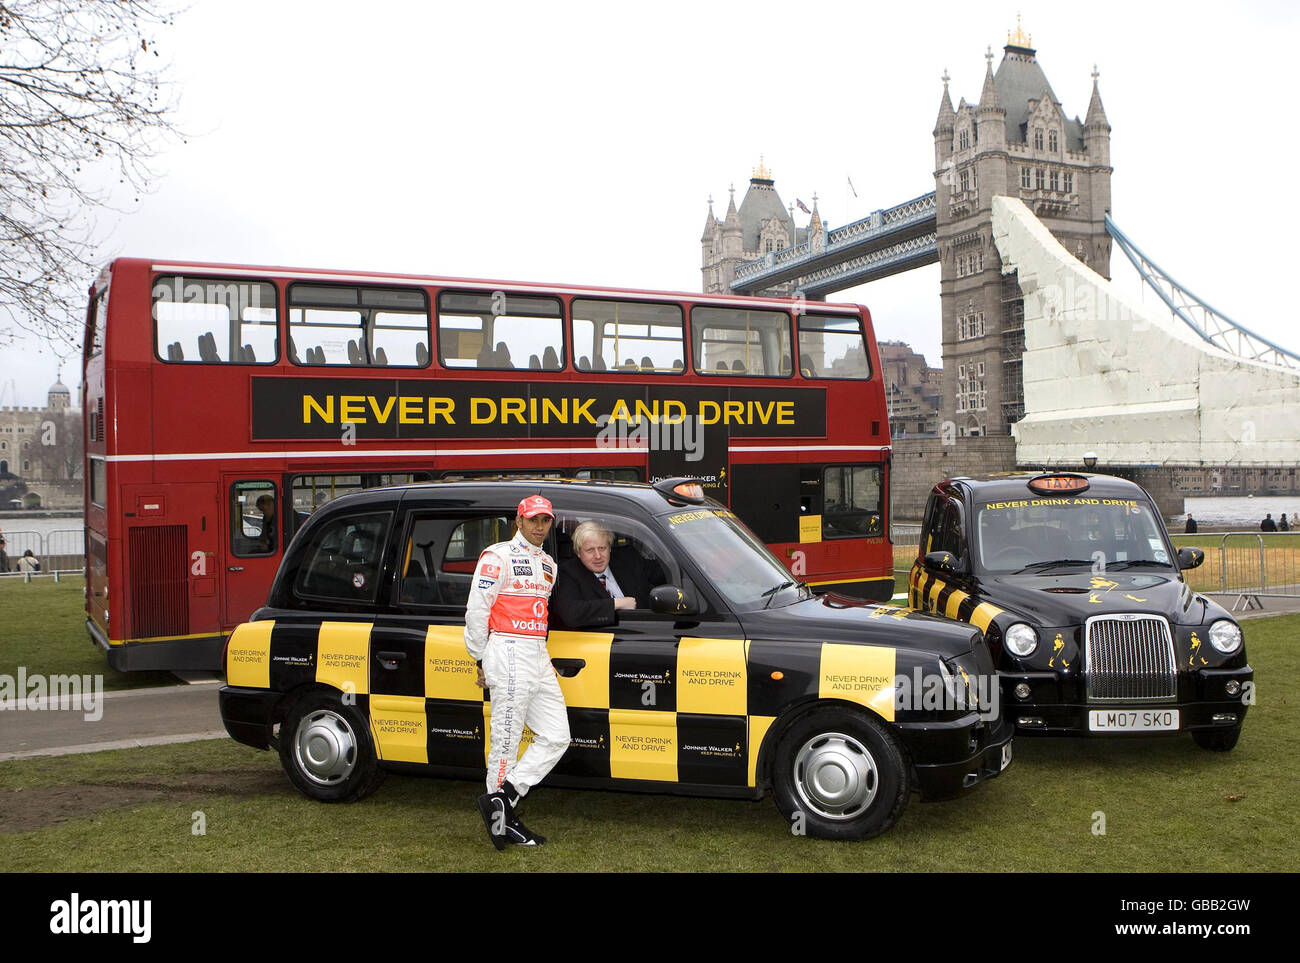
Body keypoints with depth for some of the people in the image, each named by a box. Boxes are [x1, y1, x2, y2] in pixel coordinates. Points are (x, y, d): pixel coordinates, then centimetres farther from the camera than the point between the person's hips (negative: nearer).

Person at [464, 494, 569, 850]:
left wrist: (543, 654, 19)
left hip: (539, 656, 8)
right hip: (508, 653, -8)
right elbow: (476, 610, -7)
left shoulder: (548, 564, 20)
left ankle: (504, 796, 4)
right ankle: (504, 819, 4)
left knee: (556, 737, 3)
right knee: (506, 741, -5)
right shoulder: (498, 557, -4)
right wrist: (481, 660, -5)